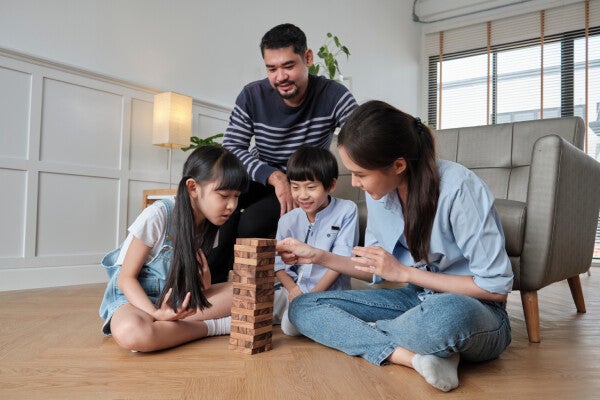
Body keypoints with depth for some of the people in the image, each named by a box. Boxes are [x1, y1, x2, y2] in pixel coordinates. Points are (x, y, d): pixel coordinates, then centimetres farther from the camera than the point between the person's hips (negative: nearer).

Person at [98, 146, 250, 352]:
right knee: (131, 333, -41)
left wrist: (203, 282, -20)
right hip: (134, 295, -5)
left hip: (177, 299, 5)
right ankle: (214, 326, -20)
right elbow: (126, 278, -15)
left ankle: (167, 324, -19)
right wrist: (155, 314, -31)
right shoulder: (157, 216, -21)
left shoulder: (209, 226, -2)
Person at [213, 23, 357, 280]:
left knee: (251, 223, -29)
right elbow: (231, 146, -15)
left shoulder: (333, 95, -18)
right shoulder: (252, 96, -12)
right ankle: (212, 278, -11)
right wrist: (274, 177, -30)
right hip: (261, 177, 2)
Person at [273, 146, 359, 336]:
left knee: (292, 324, -29)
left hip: (327, 291, -4)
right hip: (293, 289, 4)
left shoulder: (347, 211, -4)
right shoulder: (287, 220, 6)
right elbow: (278, 263, 7)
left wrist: (313, 295, -14)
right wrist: (292, 288, -14)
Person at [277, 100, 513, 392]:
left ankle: (362, 331, -14)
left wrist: (404, 272, -19)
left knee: (446, 314, -44)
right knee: (302, 308, -8)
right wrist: (318, 256, -1)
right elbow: (376, 270, 9)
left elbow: (497, 287, -17)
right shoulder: (379, 191, -3)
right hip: (417, 299, 7)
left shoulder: (458, 188, -23)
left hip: (475, 310, -6)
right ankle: (417, 358, -22)